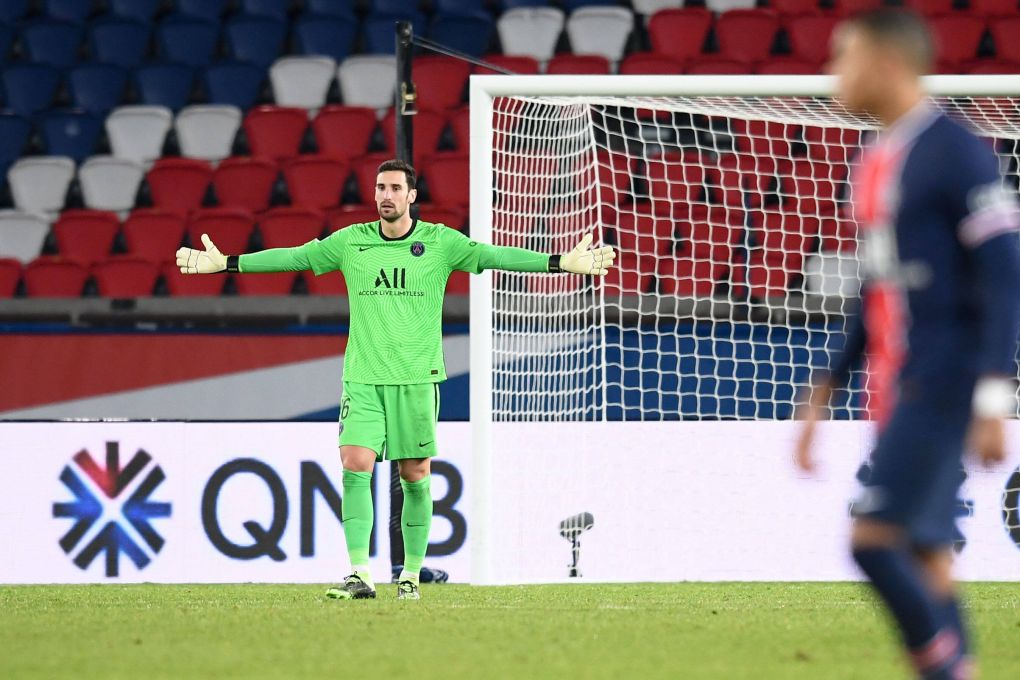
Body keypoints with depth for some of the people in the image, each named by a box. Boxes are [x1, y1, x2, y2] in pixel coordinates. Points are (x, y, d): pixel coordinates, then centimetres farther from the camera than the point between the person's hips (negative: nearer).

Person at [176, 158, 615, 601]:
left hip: (417, 380, -1)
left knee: (415, 477, 3)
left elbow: (492, 256, -5)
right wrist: (225, 263, 6)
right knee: (355, 468, -12)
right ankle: (359, 576, -13)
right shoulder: (351, 242, 5)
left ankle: (411, 576, 14)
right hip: (363, 378, 1)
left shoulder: (440, 242, 1)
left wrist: (561, 263, -14)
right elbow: (294, 257, 9)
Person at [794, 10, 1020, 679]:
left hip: (943, 390, -8)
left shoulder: (958, 153, -12)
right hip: (895, 392, 8)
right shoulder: (876, 163, 15)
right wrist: (823, 393, 22)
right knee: (926, 557, 5)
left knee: (874, 538, -15)